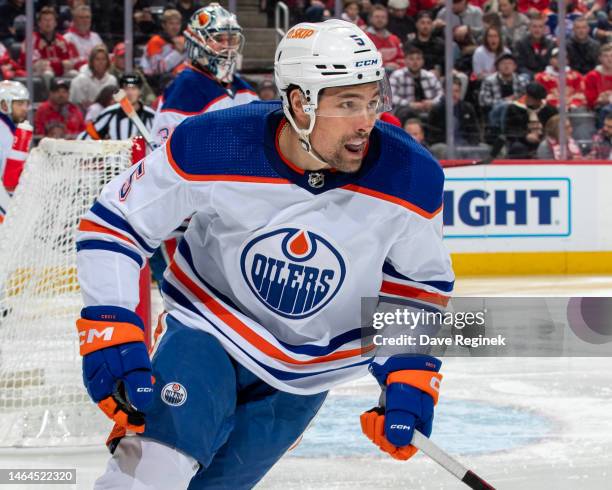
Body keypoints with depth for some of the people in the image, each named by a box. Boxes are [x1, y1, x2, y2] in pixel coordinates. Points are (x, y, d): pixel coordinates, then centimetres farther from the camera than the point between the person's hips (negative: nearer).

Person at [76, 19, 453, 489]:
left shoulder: (411, 178, -19)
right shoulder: (210, 146, -25)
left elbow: (423, 283, -1)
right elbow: (112, 226, -14)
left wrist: (411, 378, -10)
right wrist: (111, 333, -23)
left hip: (308, 370, 2)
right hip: (209, 328, -2)